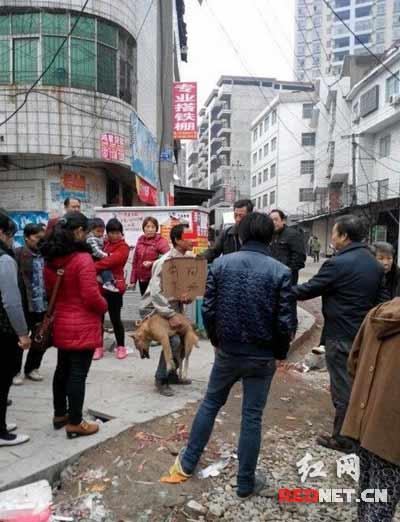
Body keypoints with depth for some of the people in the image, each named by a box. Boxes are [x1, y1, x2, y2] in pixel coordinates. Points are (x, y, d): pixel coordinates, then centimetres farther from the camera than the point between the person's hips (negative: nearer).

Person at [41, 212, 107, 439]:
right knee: (78, 374, 2)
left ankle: (60, 414, 35)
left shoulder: (51, 259, 4)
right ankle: (75, 423, 14)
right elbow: (91, 297, -21)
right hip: (82, 326, -8)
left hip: (61, 323, 8)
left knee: (62, 370, 20)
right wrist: (104, 306, -3)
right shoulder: (83, 258, -21)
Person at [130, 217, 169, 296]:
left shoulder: (161, 241, -11)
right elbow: (135, 261, 11)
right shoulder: (140, 240, 6)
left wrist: (152, 263, -31)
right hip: (142, 278, 6)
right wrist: (133, 280, 10)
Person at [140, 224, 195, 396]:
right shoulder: (165, 262, -24)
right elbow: (156, 293, -29)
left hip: (173, 305, 8)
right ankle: (161, 379, -1)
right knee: (174, 340, -20)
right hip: (154, 308, -8)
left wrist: (187, 296, -14)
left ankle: (171, 374, 25)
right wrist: (170, 315, -31)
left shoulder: (189, 259, -2)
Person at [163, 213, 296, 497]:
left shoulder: (220, 264, -7)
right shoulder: (281, 272, -12)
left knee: (210, 404, 21)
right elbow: (286, 322, -12)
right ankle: (246, 482, 27)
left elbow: (208, 310, -4)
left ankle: (187, 463, 34)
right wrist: (280, 353, 5)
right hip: (262, 357, -1)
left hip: (228, 352, 2)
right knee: (252, 417, 12)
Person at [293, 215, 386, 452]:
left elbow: (309, 290, -13)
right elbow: (380, 299, 13)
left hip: (341, 337, -8)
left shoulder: (338, 264, -20)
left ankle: (342, 439, 19)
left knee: (343, 388, 5)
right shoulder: (375, 264, 5)